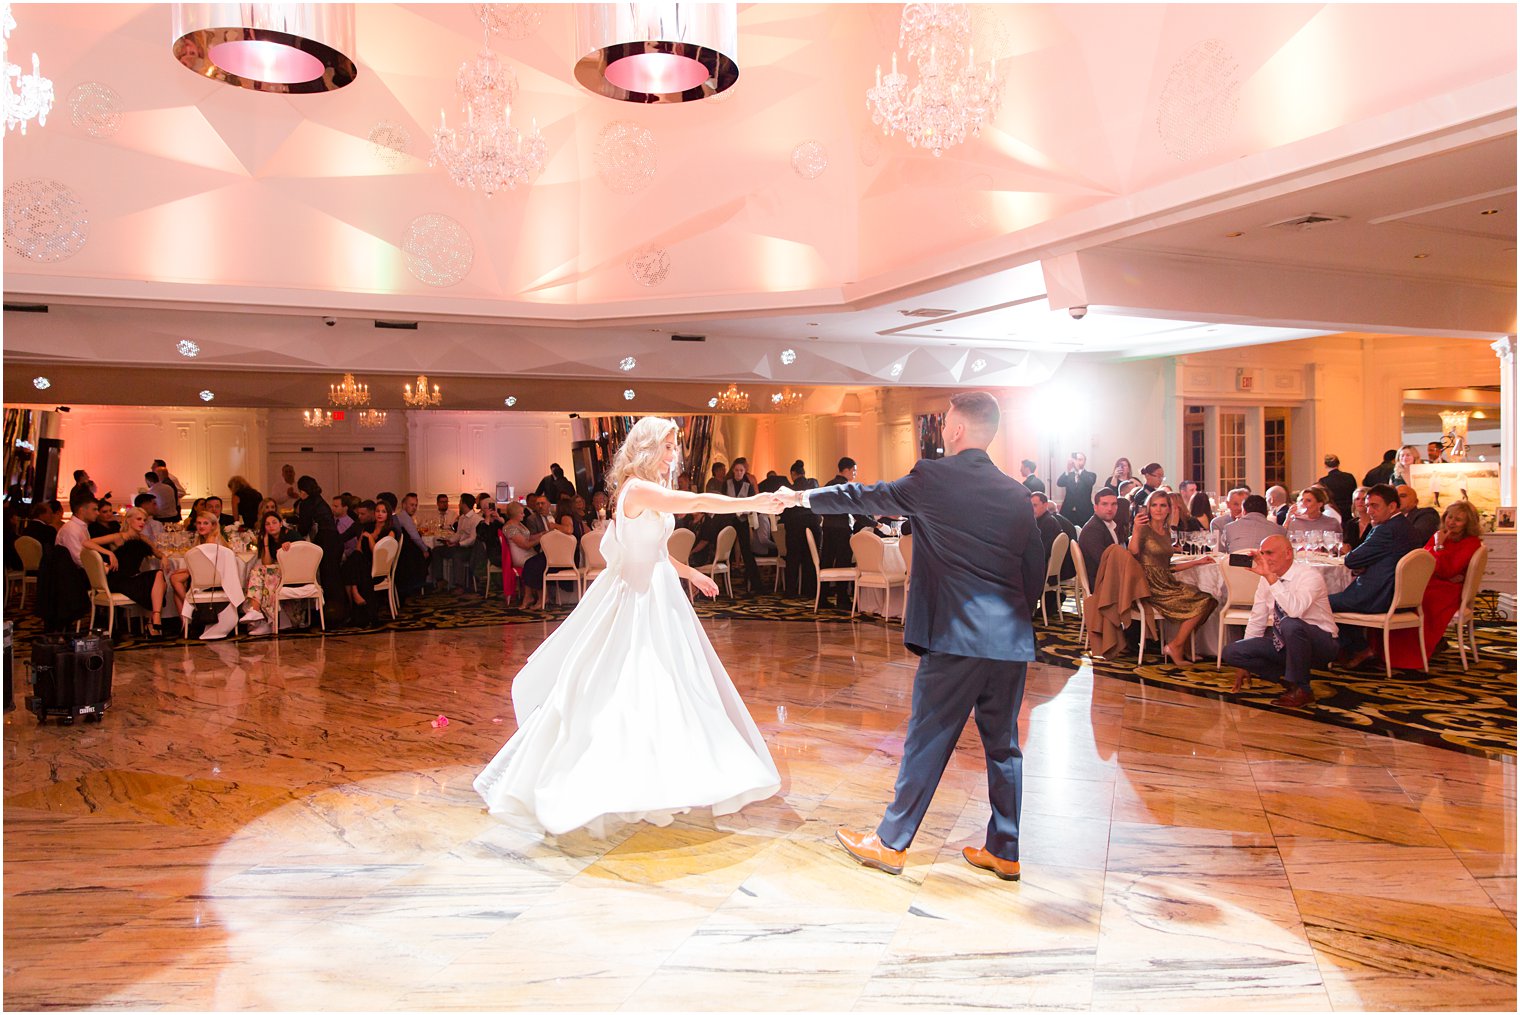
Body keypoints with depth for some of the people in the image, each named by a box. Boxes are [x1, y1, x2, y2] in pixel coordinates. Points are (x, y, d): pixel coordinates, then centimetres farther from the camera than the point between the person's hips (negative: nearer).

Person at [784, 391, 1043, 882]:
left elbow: (866, 497, 7)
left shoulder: (933, 478, -6)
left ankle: (891, 842, 15)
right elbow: (1035, 569, 12)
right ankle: (1005, 850, 23)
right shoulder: (1016, 493, 8)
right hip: (1011, 639, 5)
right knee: (1003, 744, 14)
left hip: (956, 637, -5)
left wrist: (807, 497, 21)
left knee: (927, 741, 3)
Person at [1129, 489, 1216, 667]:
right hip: (1150, 586, -7)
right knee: (1200, 602, -17)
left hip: (1166, 584, 7)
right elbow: (1133, 553, -22)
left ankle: (1179, 646, -3)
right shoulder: (1144, 529, -4)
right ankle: (1175, 646, -5)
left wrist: (1197, 562, 22)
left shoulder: (1166, 533, 18)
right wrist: (1136, 530, -37)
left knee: (1206, 600, -11)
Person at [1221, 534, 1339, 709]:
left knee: (1291, 625, -40)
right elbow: (1257, 620, 7)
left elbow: (1295, 610, -41)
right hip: (1285, 643, 6)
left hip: (1319, 643, -6)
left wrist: (1270, 577, -43)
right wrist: (1244, 663, 7)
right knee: (1231, 652, -12)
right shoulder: (1266, 580, 0)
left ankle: (1300, 689, -18)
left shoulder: (1309, 576, -20)